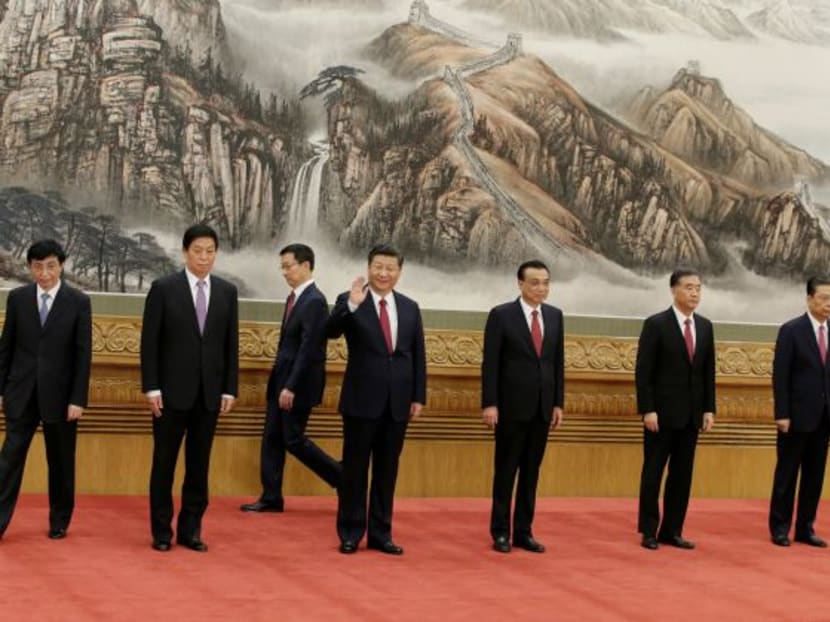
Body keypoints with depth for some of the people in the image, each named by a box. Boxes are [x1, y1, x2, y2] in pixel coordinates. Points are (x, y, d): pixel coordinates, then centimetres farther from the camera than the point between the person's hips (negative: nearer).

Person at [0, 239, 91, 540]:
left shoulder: (78, 302, -3)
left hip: (60, 394, -1)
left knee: (61, 461, 8)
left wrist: (78, 399, -8)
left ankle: (59, 521, 21)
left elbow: (84, 354, -4)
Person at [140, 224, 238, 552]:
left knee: (199, 464, 7)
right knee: (164, 462, 3)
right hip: (172, 390, -3)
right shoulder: (163, 288, -2)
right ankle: (162, 531, 11)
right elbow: (149, 341, -4)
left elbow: (231, 344, 8)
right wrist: (151, 387, -9)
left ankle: (190, 529, 14)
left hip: (209, 392, 3)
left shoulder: (227, 291, 7)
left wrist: (230, 389, 2)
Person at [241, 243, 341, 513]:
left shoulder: (314, 301, -17)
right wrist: (280, 382, 16)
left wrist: (291, 387, -23)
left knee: (294, 440, -4)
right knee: (272, 439, 9)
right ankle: (271, 498, 14)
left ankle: (343, 478, 9)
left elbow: (309, 349, -22)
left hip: (297, 384, -9)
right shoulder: (295, 297, 12)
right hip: (281, 380, 9)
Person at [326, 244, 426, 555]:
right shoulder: (350, 301, -3)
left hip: (397, 401, 4)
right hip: (362, 399, -4)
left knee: (387, 469, 9)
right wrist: (351, 305, -34)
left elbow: (418, 355, 11)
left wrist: (419, 396, 7)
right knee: (355, 468, 3)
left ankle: (380, 533, 17)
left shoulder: (410, 307, 10)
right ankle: (350, 533, 12)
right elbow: (330, 331, -20)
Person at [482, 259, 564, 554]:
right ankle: (500, 532, 10)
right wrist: (490, 403, -13)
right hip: (512, 405, -4)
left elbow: (558, 362, 11)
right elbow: (490, 363, -8)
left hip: (542, 406, 4)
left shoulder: (555, 315, 9)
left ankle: (523, 531, 14)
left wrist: (558, 402, 7)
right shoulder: (501, 315, -6)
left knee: (531, 470, 8)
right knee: (506, 469, 3)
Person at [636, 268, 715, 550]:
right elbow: (643, 372, -10)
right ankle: (649, 531, 9)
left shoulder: (705, 326, 9)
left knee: (682, 474, 7)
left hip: (691, 413, 5)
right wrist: (647, 410, -15)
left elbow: (708, 371, 12)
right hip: (662, 412, -5)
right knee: (653, 472, 2)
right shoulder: (656, 324, -8)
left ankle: (672, 530, 13)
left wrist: (709, 409, 6)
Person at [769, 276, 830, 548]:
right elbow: (780, 376, -9)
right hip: (798, 414, -5)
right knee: (787, 473, 3)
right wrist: (782, 414, -14)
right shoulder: (791, 330, -6)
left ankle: (805, 528, 16)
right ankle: (780, 528, 11)